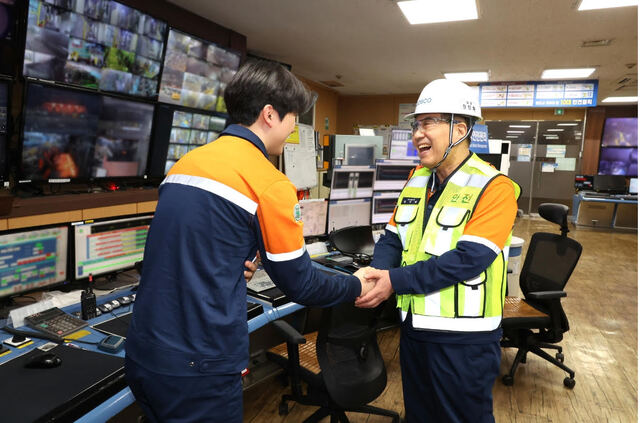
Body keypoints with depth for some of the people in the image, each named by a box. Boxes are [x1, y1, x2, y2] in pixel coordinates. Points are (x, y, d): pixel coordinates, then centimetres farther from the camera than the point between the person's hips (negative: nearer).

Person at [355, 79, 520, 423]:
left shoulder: (493, 187, -15)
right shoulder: (417, 179, 7)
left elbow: (468, 259, -24)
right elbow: (393, 238, 5)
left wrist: (396, 281, -25)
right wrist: (376, 272, -14)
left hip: (463, 340, -6)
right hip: (414, 327, 6)